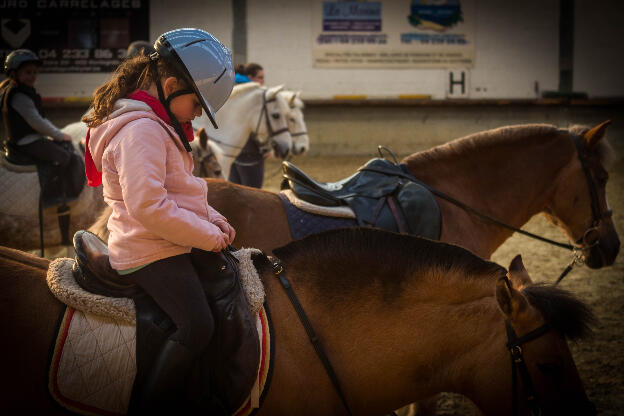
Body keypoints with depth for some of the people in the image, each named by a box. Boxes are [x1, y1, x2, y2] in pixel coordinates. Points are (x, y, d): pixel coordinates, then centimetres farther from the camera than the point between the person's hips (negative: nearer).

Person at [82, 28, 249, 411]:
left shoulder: (158, 124, 13)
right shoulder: (140, 130, -21)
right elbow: (148, 207, -29)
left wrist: (213, 219, 6)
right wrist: (210, 236, -18)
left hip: (175, 243, 11)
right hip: (150, 252, -11)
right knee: (197, 326, -24)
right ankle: (153, 405, -13)